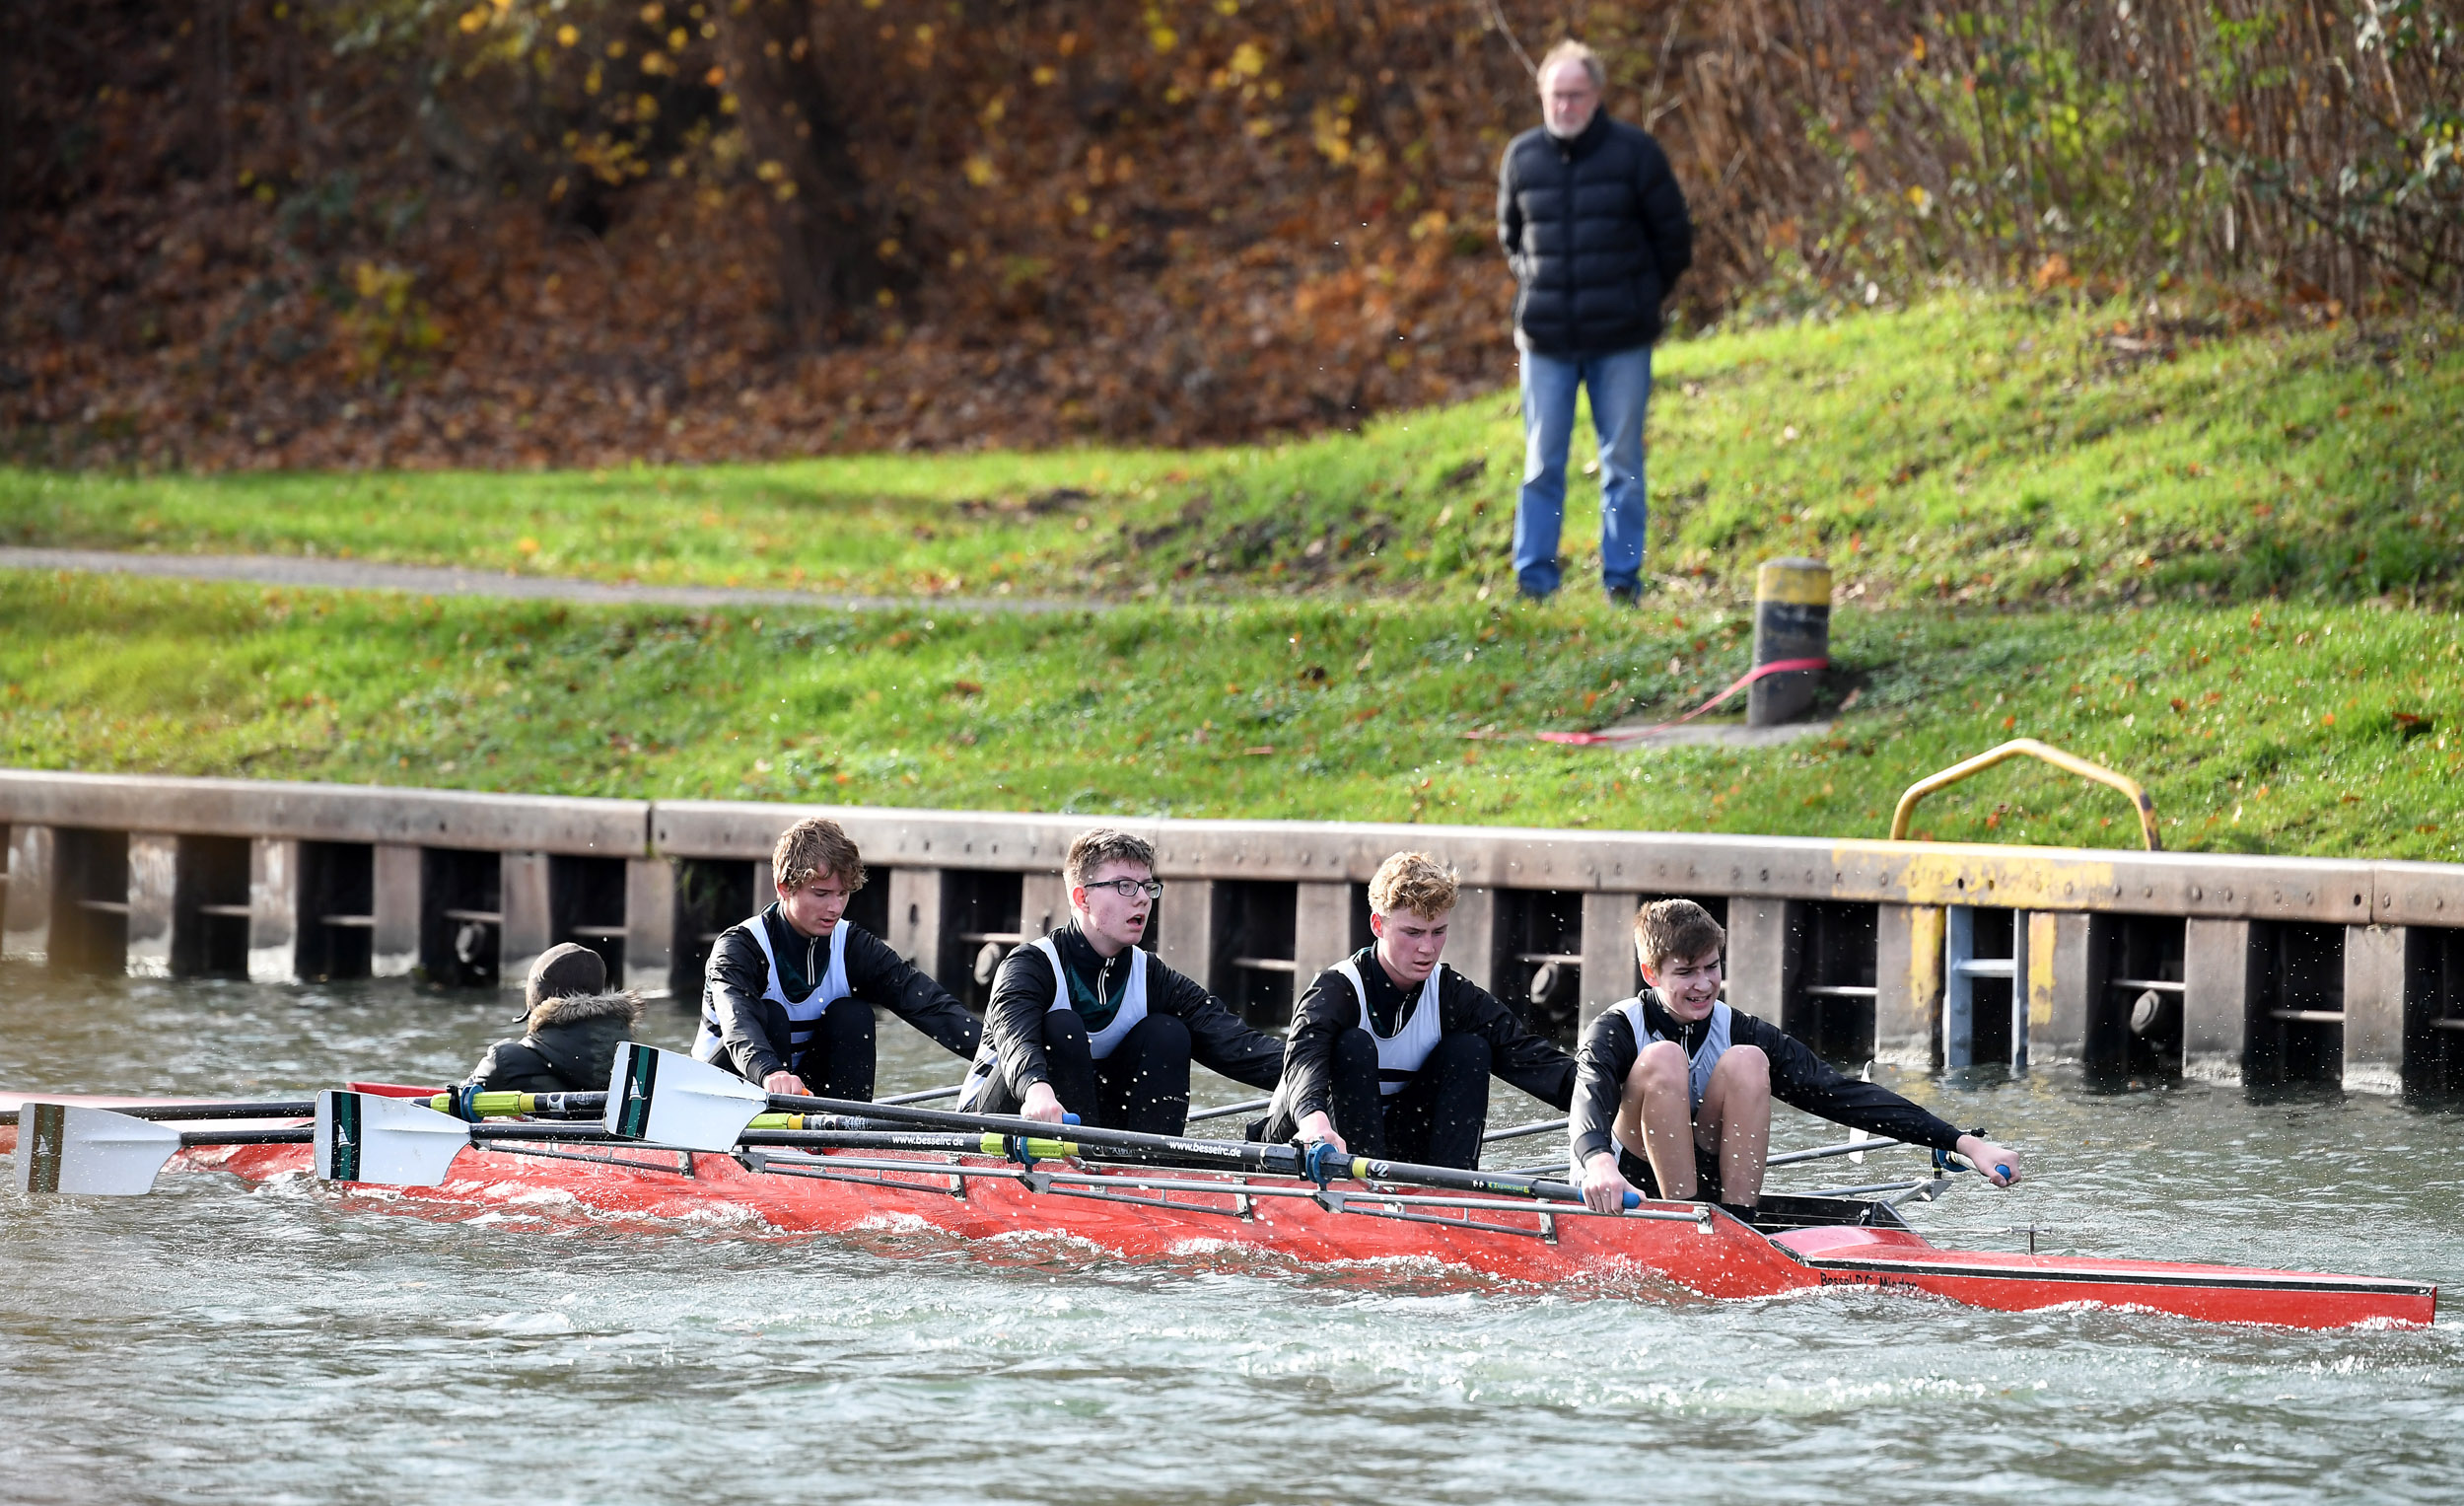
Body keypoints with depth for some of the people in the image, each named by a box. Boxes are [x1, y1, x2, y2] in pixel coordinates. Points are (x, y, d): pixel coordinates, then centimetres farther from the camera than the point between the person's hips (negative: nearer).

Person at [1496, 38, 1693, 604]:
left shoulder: (1634, 153, -4)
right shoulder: (1522, 157, 4)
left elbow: (1673, 237, 4)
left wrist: (1642, 298, 4)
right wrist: (1534, 287, 10)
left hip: (1620, 341, -2)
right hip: (1547, 338, 2)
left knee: (1622, 460, 2)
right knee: (1542, 461, 2)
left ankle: (1622, 576, 6)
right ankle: (1533, 574, 6)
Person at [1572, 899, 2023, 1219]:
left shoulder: (1736, 1031, -2)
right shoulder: (1616, 1032, -10)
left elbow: (1841, 1093, -9)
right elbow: (1589, 1104, -31)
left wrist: (1966, 1144, -19)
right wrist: (1600, 1165, -58)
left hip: (1712, 1184, 3)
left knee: (1746, 1061, -18)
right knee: (1663, 1057, -25)